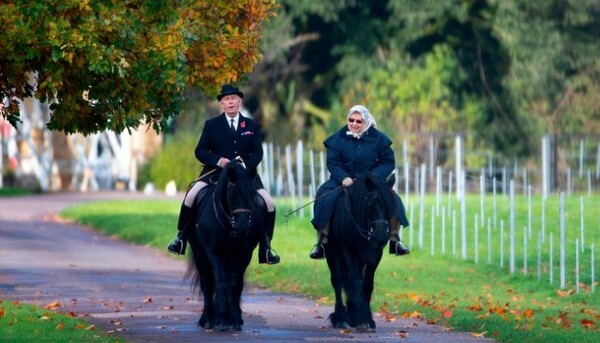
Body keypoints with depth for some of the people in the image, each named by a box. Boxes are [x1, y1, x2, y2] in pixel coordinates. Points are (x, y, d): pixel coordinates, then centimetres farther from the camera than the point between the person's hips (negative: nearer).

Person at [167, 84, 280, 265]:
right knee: (191, 196, -24)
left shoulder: (251, 126, 10)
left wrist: (245, 166, -17)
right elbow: (200, 151, 1)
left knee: (268, 203, -15)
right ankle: (181, 238, -7)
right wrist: (218, 160, -18)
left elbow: (257, 153, 3)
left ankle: (265, 248, -1)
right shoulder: (211, 125, 7)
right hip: (215, 172, -1)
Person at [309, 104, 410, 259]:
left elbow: (389, 162, -1)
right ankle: (322, 242, -16)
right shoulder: (338, 139, -2)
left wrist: (373, 177, -18)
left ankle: (395, 240, 0)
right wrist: (344, 178, -24)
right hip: (344, 181, -1)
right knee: (324, 199, -27)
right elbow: (332, 163, -5)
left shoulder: (378, 138, -1)